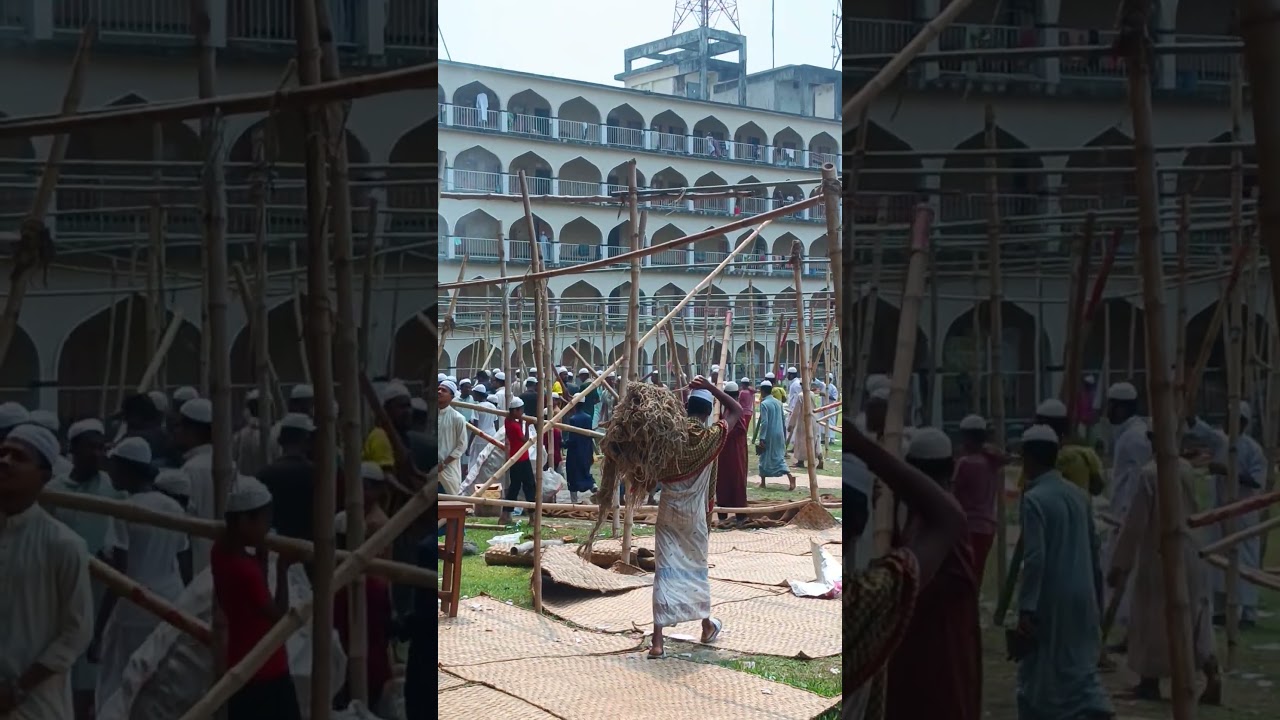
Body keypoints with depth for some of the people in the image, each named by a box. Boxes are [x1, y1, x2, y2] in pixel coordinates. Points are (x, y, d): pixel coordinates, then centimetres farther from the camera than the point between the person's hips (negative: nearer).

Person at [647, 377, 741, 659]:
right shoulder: (712, 436, -9)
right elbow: (737, 410, 4)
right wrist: (711, 387, 0)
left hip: (668, 509, 1)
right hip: (694, 512, -1)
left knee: (666, 569, -2)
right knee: (697, 566, 18)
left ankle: (657, 641, -9)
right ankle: (707, 625, 36)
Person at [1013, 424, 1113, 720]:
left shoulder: (1034, 499, -13)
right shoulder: (1078, 495, 9)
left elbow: (1035, 558, -19)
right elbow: (1093, 550, 14)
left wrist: (1026, 608, -18)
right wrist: (1097, 598, 21)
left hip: (1050, 600, -7)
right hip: (1082, 597, 7)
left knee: (1039, 673, 6)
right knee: (1079, 666, 11)